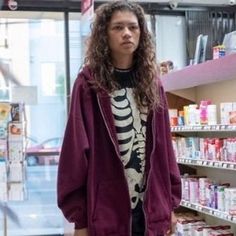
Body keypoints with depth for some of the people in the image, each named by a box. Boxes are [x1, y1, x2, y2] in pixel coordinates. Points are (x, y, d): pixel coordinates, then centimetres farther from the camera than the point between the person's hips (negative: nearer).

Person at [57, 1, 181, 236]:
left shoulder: (152, 82, 7)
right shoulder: (89, 84, -6)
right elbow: (77, 149, -8)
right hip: (107, 210, -3)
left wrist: (171, 203, 6)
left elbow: (164, 146, 7)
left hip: (151, 209, 4)